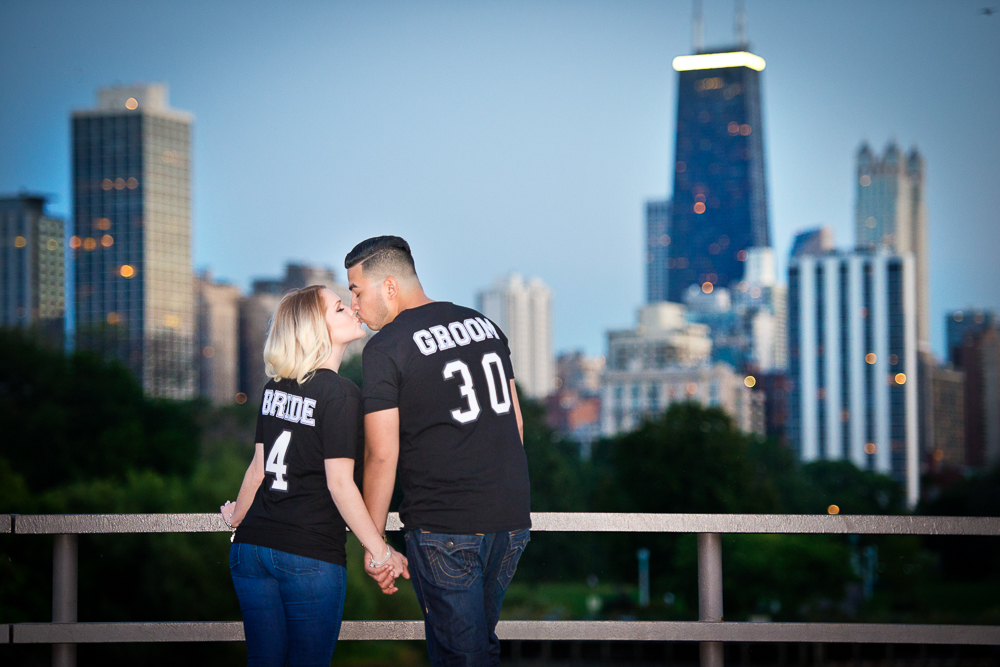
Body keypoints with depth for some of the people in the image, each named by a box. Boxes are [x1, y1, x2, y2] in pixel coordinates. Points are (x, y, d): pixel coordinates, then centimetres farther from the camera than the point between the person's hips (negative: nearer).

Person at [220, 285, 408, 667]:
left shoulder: (275, 388, 9)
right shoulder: (341, 394, -11)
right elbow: (340, 484, -15)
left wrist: (237, 517, 33)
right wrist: (381, 554, -12)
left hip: (252, 546, 6)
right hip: (311, 556, -6)